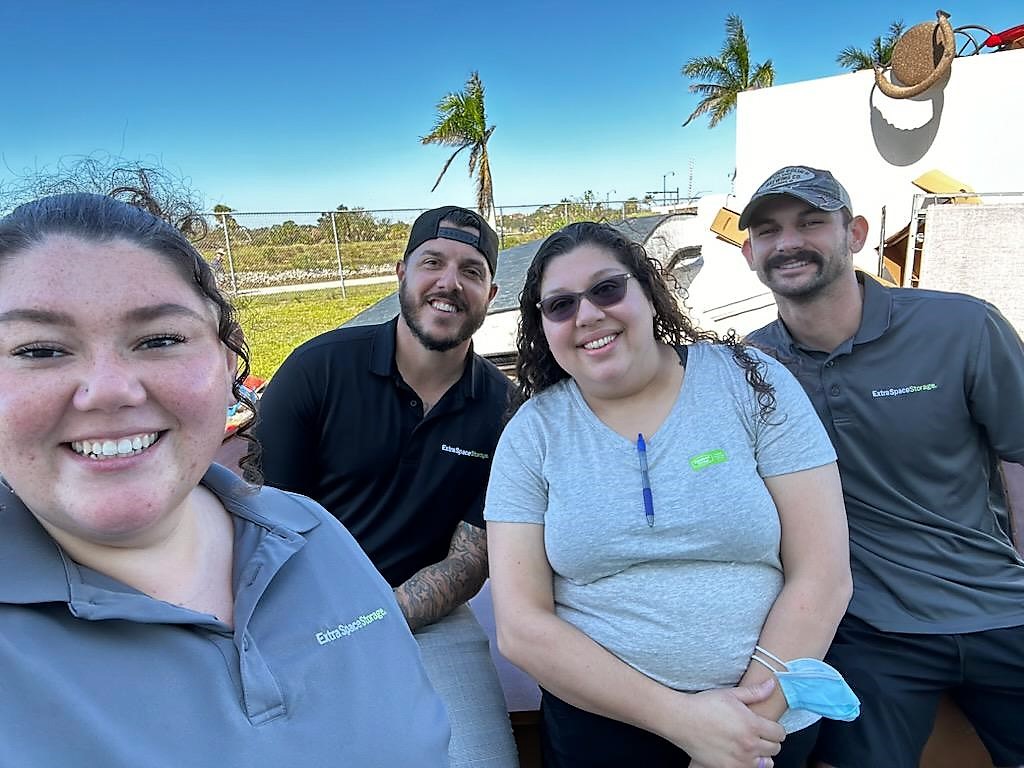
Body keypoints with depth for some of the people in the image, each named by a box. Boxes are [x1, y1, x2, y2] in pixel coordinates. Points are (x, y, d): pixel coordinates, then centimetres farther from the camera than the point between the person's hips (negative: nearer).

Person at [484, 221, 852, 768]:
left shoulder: (752, 382, -8)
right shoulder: (532, 433, -7)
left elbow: (823, 576, -9)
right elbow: (521, 626, -11)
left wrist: (753, 719, -15)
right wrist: (681, 717, -17)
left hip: (770, 714, 1)